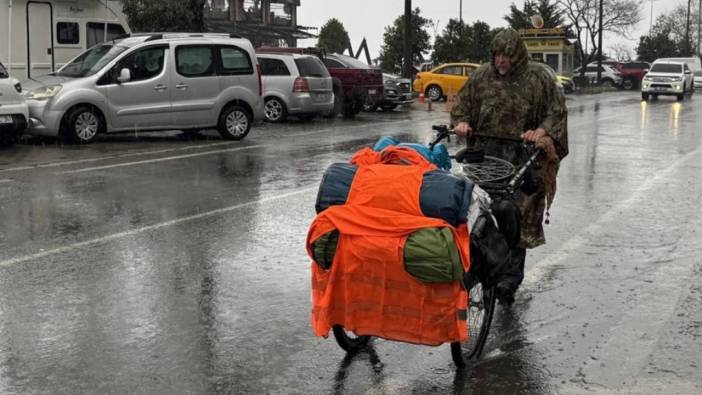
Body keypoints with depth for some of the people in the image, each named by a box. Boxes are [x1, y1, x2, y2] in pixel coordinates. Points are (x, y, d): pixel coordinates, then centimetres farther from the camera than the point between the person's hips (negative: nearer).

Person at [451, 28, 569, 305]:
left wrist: (541, 132, -15)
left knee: (519, 217, -9)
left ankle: (510, 278, -8)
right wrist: (461, 123, -1)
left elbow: (557, 111, 2)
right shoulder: (482, 76, 10)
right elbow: (462, 106, 20)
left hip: (523, 157, -3)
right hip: (488, 154, 3)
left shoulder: (537, 77, 2)